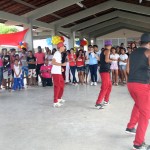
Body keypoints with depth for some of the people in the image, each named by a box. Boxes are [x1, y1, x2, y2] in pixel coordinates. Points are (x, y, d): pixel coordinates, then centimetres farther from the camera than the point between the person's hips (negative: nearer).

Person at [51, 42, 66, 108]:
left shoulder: (59, 53, 16)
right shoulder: (57, 53, -14)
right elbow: (53, 62, -24)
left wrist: (61, 68, 13)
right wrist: (62, 64, -22)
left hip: (59, 72, 10)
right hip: (55, 73, -10)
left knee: (62, 85, 19)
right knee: (57, 86, -9)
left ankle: (59, 98, 34)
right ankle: (55, 102, -5)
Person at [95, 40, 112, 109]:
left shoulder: (103, 51, 18)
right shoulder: (107, 51, -7)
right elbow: (106, 60, -21)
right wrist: (112, 60, -4)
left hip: (104, 70, 10)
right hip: (105, 71, -10)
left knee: (109, 85, 19)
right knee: (105, 87, -11)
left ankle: (106, 101, 27)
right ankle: (98, 103, -14)